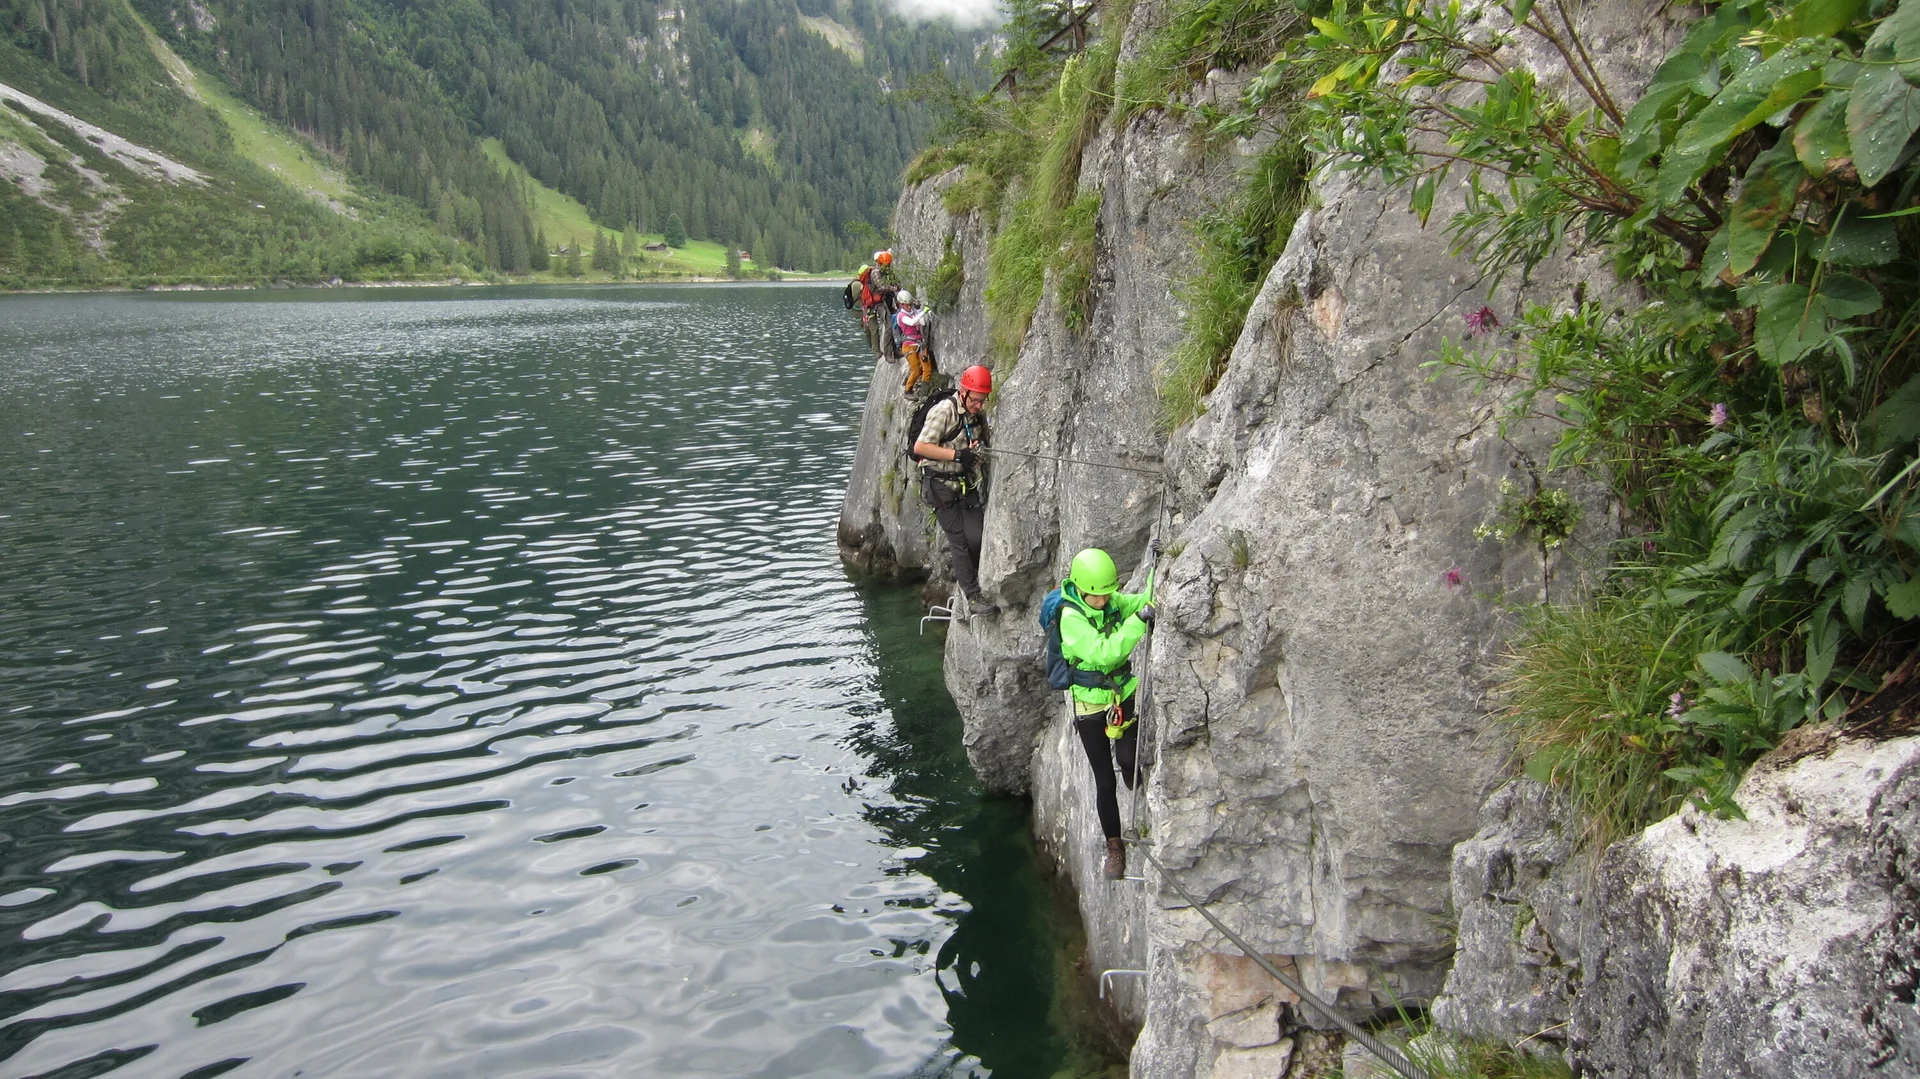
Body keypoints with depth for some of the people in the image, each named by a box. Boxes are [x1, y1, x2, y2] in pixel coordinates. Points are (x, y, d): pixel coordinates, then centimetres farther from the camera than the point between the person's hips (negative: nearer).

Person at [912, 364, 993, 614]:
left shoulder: (978, 415, 9)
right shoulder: (945, 410, -15)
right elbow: (920, 447, -20)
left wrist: (979, 449, 0)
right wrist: (957, 455, -24)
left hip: (968, 483, 6)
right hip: (941, 485, -6)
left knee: (975, 538, -6)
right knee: (959, 541, -6)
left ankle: (963, 573, 23)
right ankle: (973, 597, -3)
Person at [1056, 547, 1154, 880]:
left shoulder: (1113, 601, -5)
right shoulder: (1071, 617, -23)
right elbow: (1104, 653, -33)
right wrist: (1138, 620, -39)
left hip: (1123, 693, 4)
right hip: (1091, 703, -4)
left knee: (1128, 759, -16)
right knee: (1104, 780, 4)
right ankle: (1115, 847, 20)